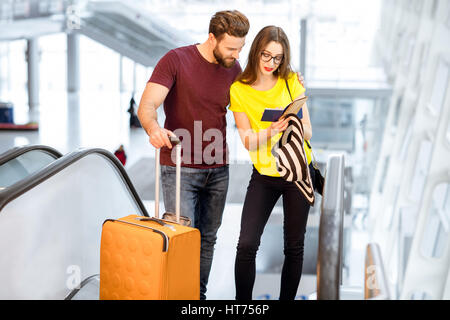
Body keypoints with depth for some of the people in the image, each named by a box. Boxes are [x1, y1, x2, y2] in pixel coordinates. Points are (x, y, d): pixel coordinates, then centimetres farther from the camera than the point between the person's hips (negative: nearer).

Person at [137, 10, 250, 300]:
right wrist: (153, 127, -41)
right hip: (179, 169, -5)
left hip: (218, 170, 5)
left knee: (208, 239, 11)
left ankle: (201, 295, 23)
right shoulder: (176, 60, -9)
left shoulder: (234, 69, 8)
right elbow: (147, 105, -17)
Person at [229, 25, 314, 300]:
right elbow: (248, 140, -7)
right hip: (264, 175, -1)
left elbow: (308, 132, -2)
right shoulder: (238, 90, -4)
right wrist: (271, 131, -26)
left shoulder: (292, 82, -1)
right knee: (247, 245, -11)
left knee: (294, 246, 7)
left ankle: (287, 298, 22)